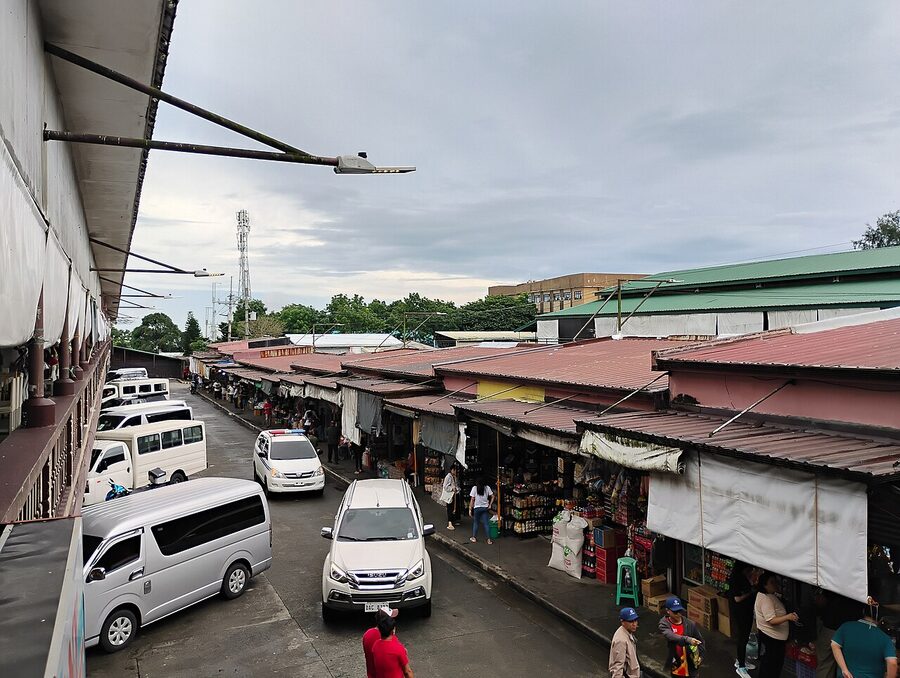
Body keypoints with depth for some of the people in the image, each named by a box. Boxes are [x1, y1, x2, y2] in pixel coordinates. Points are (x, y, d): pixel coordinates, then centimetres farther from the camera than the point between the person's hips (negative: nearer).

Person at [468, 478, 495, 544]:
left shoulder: (474, 488, -8)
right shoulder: (487, 488, -1)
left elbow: (472, 499, -7)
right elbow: (492, 497, -3)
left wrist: (470, 509, -3)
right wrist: (490, 505, 6)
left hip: (477, 508, -2)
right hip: (485, 508, 2)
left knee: (475, 523, 13)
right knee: (486, 523, 6)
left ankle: (474, 538, 20)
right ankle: (489, 540, 5)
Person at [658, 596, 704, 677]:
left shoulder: (690, 624, -8)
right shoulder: (664, 624, -13)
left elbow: (700, 642, 6)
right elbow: (671, 637, -33)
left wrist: (697, 655, -9)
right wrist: (687, 639, -48)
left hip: (691, 666, 0)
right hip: (675, 667, 0)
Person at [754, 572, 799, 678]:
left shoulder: (771, 595, 7)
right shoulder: (765, 599, -25)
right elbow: (772, 620, -31)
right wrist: (787, 617, -43)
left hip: (775, 637, 10)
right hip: (771, 638, -10)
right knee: (770, 665, -1)